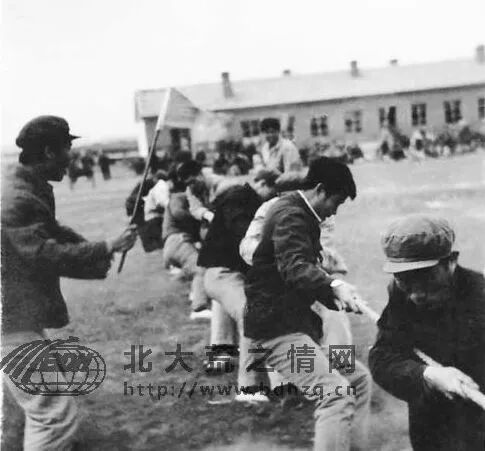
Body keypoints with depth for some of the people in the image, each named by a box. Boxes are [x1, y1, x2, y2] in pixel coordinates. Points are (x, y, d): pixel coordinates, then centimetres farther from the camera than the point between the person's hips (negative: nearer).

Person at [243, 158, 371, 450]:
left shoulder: (303, 217, 18)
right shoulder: (290, 215, -15)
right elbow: (294, 268, -32)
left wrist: (334, 297, 2)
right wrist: (333, 285, -46)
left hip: (297, 321, 11)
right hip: (278, 327, -11)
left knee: (359, 379, 15)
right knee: (337, 395, -21)